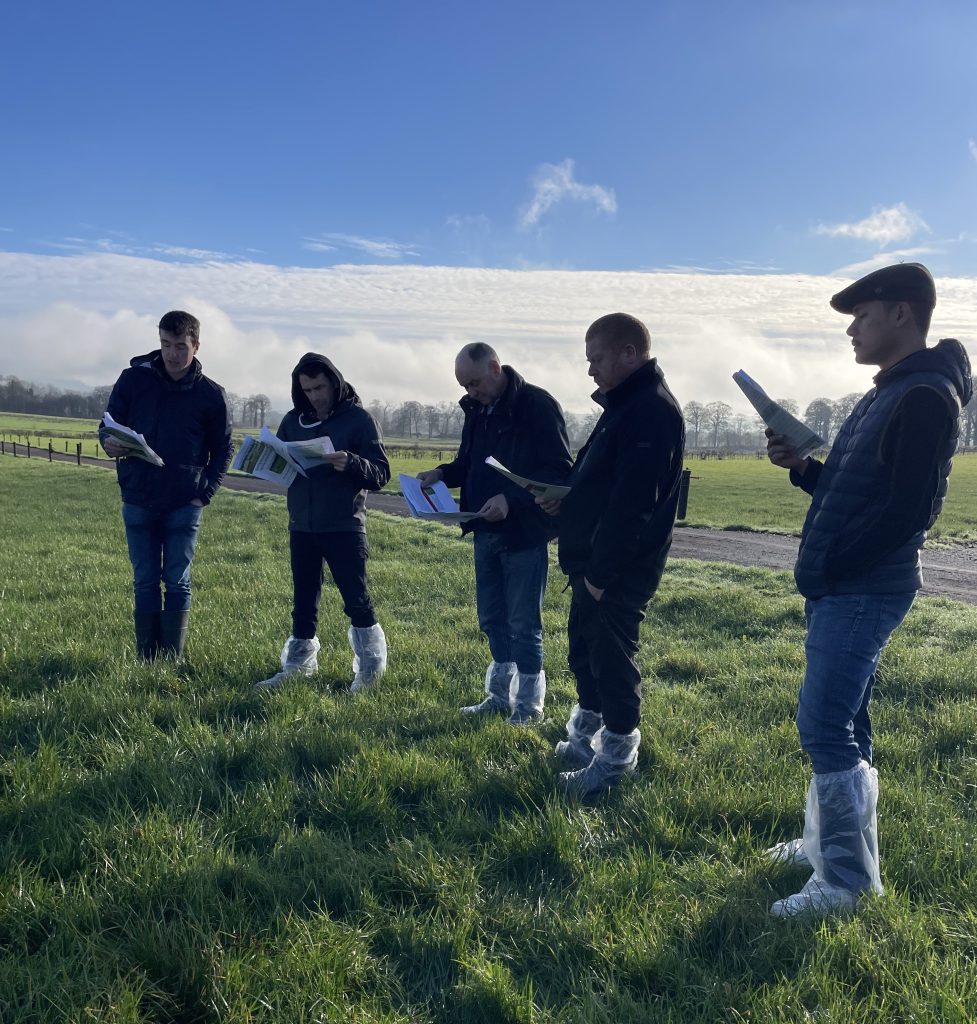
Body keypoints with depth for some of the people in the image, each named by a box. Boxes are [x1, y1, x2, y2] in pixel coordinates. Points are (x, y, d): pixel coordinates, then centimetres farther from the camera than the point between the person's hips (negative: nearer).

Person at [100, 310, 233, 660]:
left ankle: (173, 661, 11)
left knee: (177, 583, 3)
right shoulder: (134, 378, -2)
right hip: (138, 500, 1)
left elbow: (222, 450, 5)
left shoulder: (211, 395, -3)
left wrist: (205, 493, -7)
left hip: (184, 504, -1)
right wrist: (109, 442, -17)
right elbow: (109, 424, 7)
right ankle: (146, 660, 16)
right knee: (144, 583, 7)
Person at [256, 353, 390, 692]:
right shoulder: (293, 420, 9)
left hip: (344, 527, -5)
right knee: (303, 601, 14)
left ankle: (370, 669, 11)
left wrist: (351, 464, -27)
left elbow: (381, 473, -8)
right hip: (301, 527, 5)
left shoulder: (358, 419, -4)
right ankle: (298, 665, 26)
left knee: (356, 600, -1)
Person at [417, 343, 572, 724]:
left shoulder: (537, 405, -14)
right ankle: (500, 696, 30)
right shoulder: (477, 410, 9)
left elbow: (558, 470, -18)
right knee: (492, 618, 15)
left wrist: (511, 499, -28)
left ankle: (529, 704, 16)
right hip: (486, 531, 8)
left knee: (523, 623, 1)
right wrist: (442, 473, -2)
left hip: (524, 532, -8)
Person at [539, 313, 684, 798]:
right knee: (584, 651, 19)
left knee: (611, 660, 0)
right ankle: (584, 738, 35)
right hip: (593, 564, 10)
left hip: (619, 572, -10)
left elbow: (632, 504, -25)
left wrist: (602, 573, -23)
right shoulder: (624, 404, 14)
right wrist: (565, 498, 3)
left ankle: (615, 759, 15)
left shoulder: (652, 412, -19)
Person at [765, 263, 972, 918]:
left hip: (864, 591, -10)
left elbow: (910, 507, -22)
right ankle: (828, 843, 29)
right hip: (845, 590, 10)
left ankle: (847, 879, 4)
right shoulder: (890, 393, 17)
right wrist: (801, 466, 5)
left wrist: (830, 566, -18)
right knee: (841, 724, 16)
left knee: (826, 727, -7)